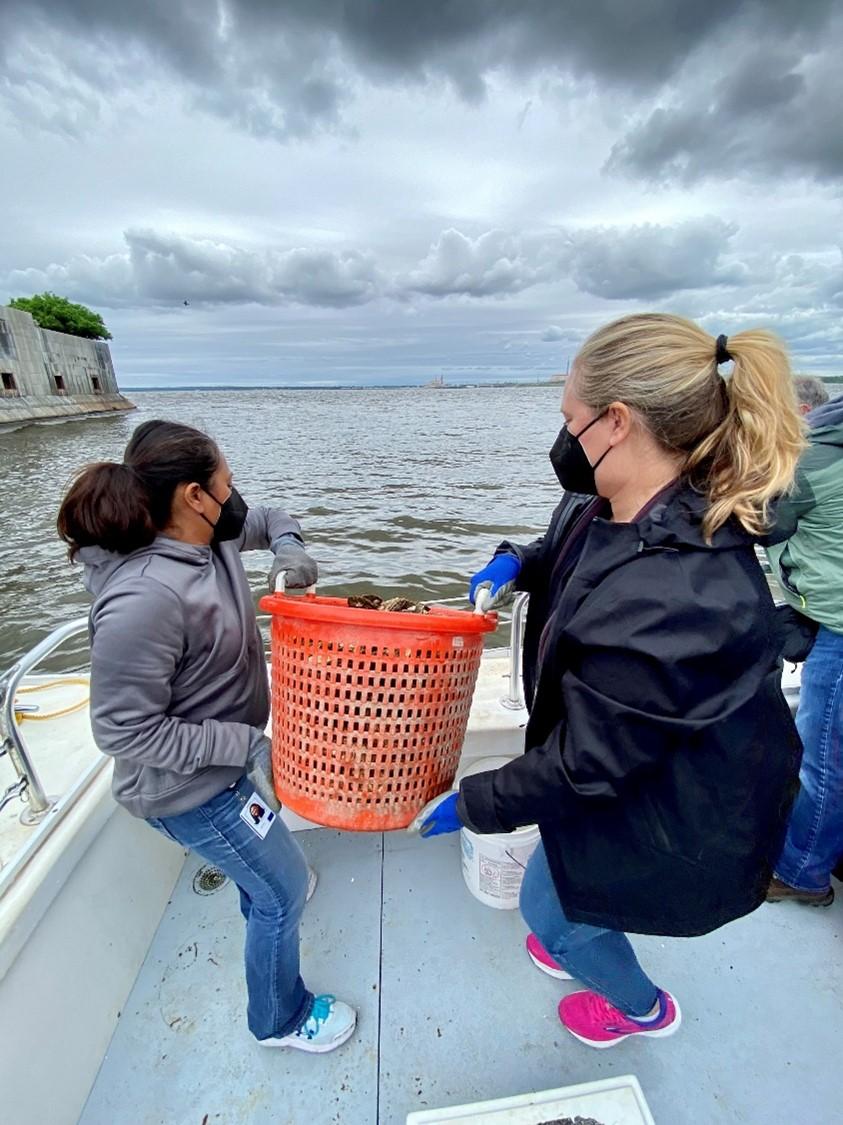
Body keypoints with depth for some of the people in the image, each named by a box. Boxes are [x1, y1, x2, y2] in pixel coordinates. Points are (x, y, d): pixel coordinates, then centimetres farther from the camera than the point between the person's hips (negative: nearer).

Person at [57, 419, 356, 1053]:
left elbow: (269, 518, 9)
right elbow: (125, 731, -29)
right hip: (188, 787, -8)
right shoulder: (144, 599, -35)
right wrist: (249, 744, -27)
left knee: (261, 845, 35)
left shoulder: (212, 536, -11)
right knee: (284, 889, 10)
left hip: (225, 760, 9)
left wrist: (287, 545, -14)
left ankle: (260, 901, 70)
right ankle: (280, 1019, 40)